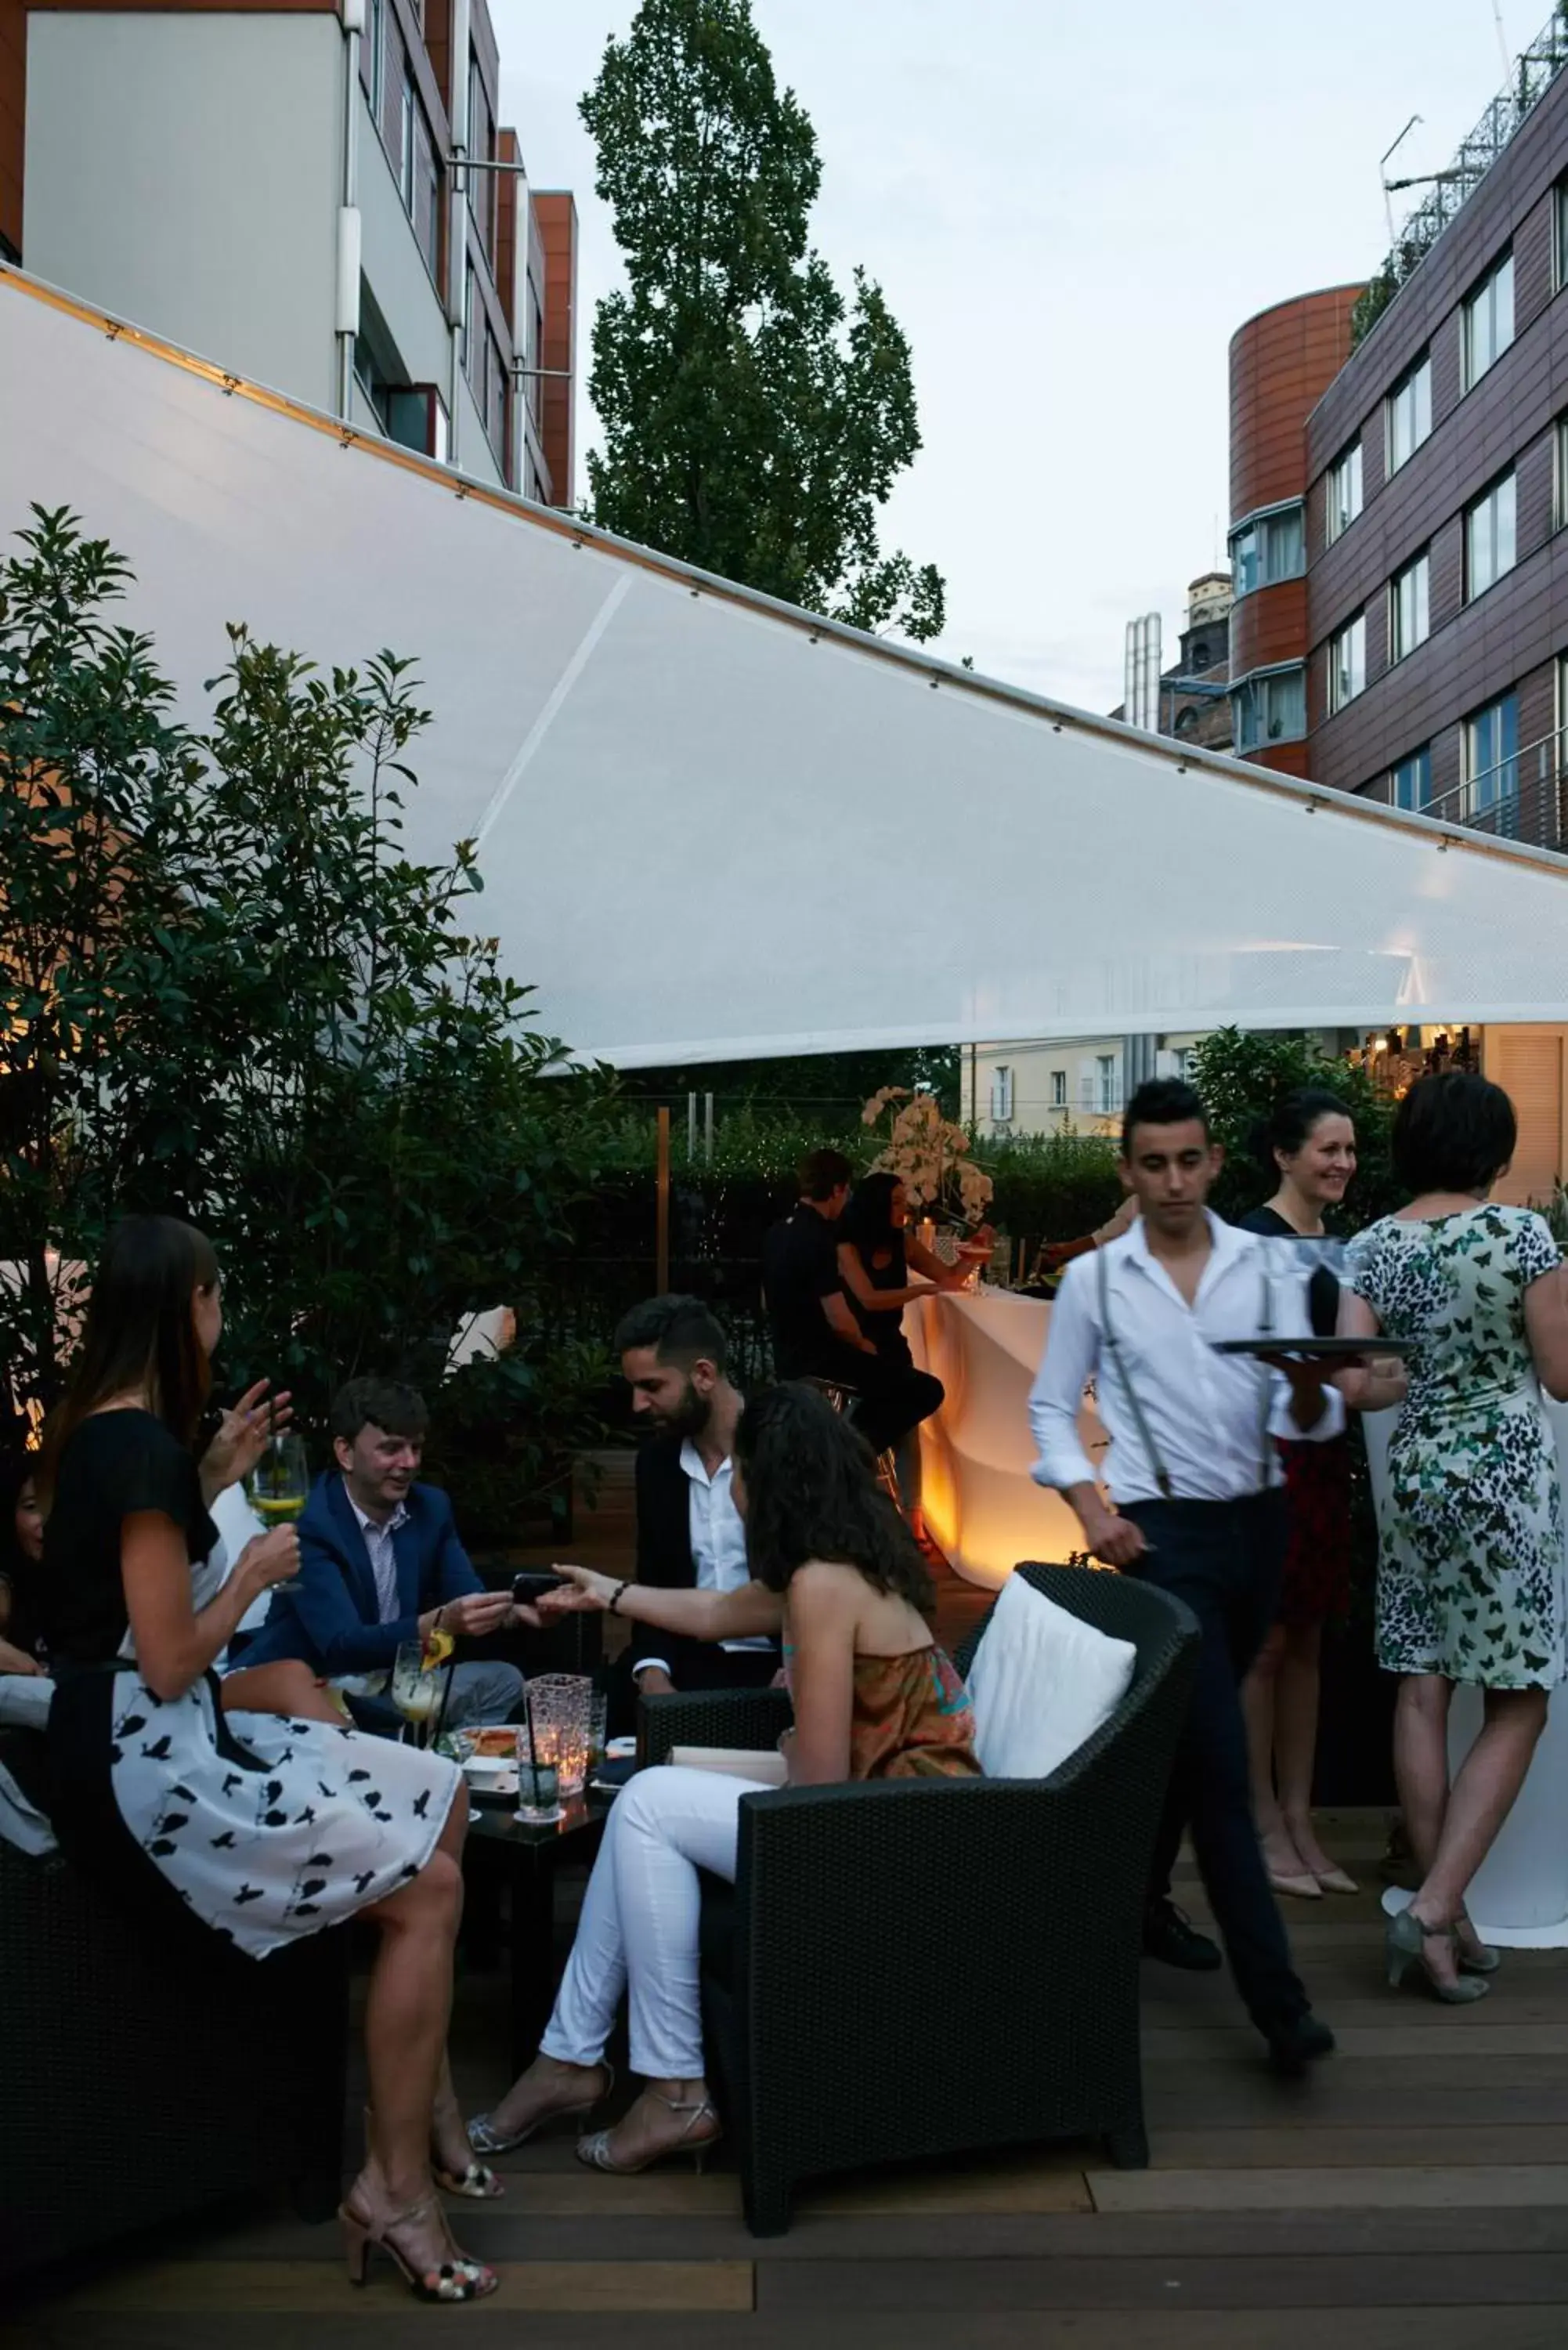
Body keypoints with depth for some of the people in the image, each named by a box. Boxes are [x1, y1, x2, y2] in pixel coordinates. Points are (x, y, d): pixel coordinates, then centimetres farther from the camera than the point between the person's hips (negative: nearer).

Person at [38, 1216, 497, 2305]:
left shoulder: (104, 1430, 9)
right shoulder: (141, 1446, -21)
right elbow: (171, 1665, -21)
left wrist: (213, 1478, 14)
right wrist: (257, 1570, -7)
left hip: (169, 1738, 10)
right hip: (146, 1766, -10)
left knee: (442, 1796, 9)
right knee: (432, 1887, -11)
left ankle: (426, 2091, 10)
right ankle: (398, 2187, 0)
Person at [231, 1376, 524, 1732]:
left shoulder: (431, 1507, 3)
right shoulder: (307, 1523, -19)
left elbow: (467, 1599, -2)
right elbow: (341, 1645, -29)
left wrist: (513, 1609, -27)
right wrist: (440, 1623, -44)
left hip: (396, 1683, 7)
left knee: (502, 1681, -9)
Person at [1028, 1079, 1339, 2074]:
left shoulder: (1266, 1265, 2)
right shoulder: (1093, 1279, -2)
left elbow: (1311, 1423, 1)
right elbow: (1051, 1406, 5)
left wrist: (1310, 1390, -23)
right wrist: (1090, 1508, -9)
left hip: (1258, 1521, 3)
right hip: (1163, 1531, -3)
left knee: (1186, 1735, 16)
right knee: (1219, 1760, -8)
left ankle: (1137, 1898, 37)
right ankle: (1278, 1998, -4)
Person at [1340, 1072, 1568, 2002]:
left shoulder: (1371, 1248, 1)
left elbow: (1351, 1386, -4)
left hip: (1411, 1476, 5)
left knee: (1423, 1693, 8)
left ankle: (1448, 1917, 16)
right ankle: (1436, 1910, -5)